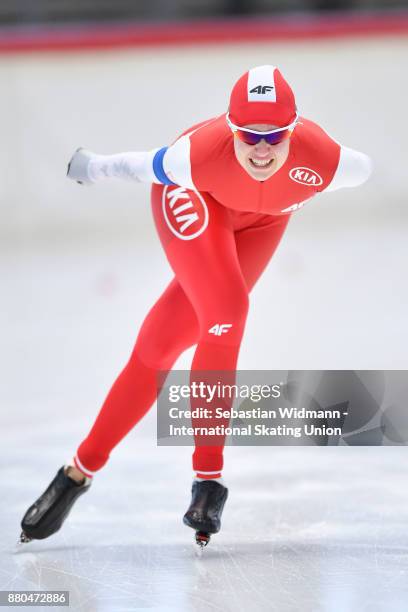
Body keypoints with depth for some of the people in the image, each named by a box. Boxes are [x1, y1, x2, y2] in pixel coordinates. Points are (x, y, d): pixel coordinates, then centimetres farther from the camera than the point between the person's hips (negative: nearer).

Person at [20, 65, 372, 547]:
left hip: (261, 220, 3)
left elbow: (363, 168, -13)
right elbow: (147, 166, -18)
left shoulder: (322, 160, -38)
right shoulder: (202, 154, -40)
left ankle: (81, 470, 8)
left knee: (162, 344, 0)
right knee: (225, 311, -25)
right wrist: (95, 168, 4)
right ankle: (208, 478, -10)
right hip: (193, 199, -3)